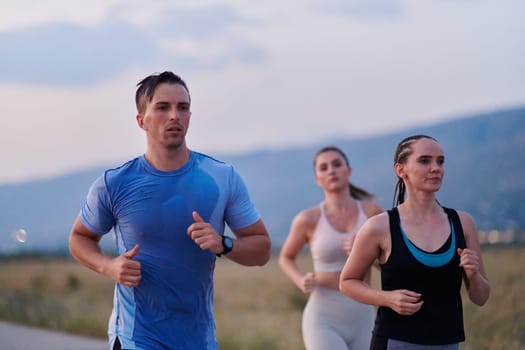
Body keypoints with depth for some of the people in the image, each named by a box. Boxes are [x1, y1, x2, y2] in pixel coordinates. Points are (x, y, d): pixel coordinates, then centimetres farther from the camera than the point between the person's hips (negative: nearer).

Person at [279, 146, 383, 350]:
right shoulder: (308, 219, -4)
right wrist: (301, 282, -9)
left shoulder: (372, 211, 2)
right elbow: (286, 258, 14)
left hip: (361, 321, 4)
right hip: (323, 323, -4)